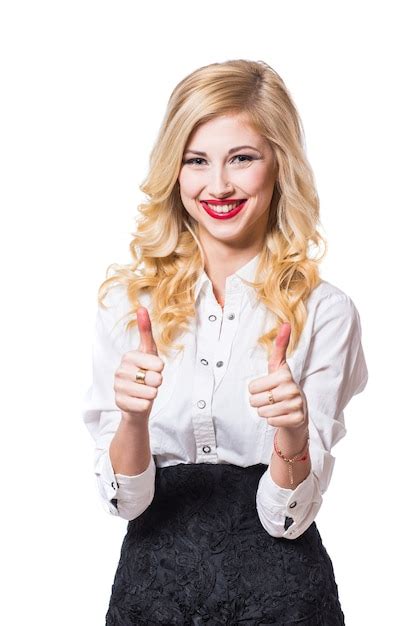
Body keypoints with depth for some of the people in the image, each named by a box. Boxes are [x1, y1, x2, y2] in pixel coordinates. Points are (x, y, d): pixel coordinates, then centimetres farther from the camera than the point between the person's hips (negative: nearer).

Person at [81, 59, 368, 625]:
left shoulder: (324, 312, -11)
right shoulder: (126, 299, -6)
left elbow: (287, 517, -10)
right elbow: (124, 501, -7)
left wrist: (292, 432, -29)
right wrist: (133, 417, -26)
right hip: (151, 578, 2)